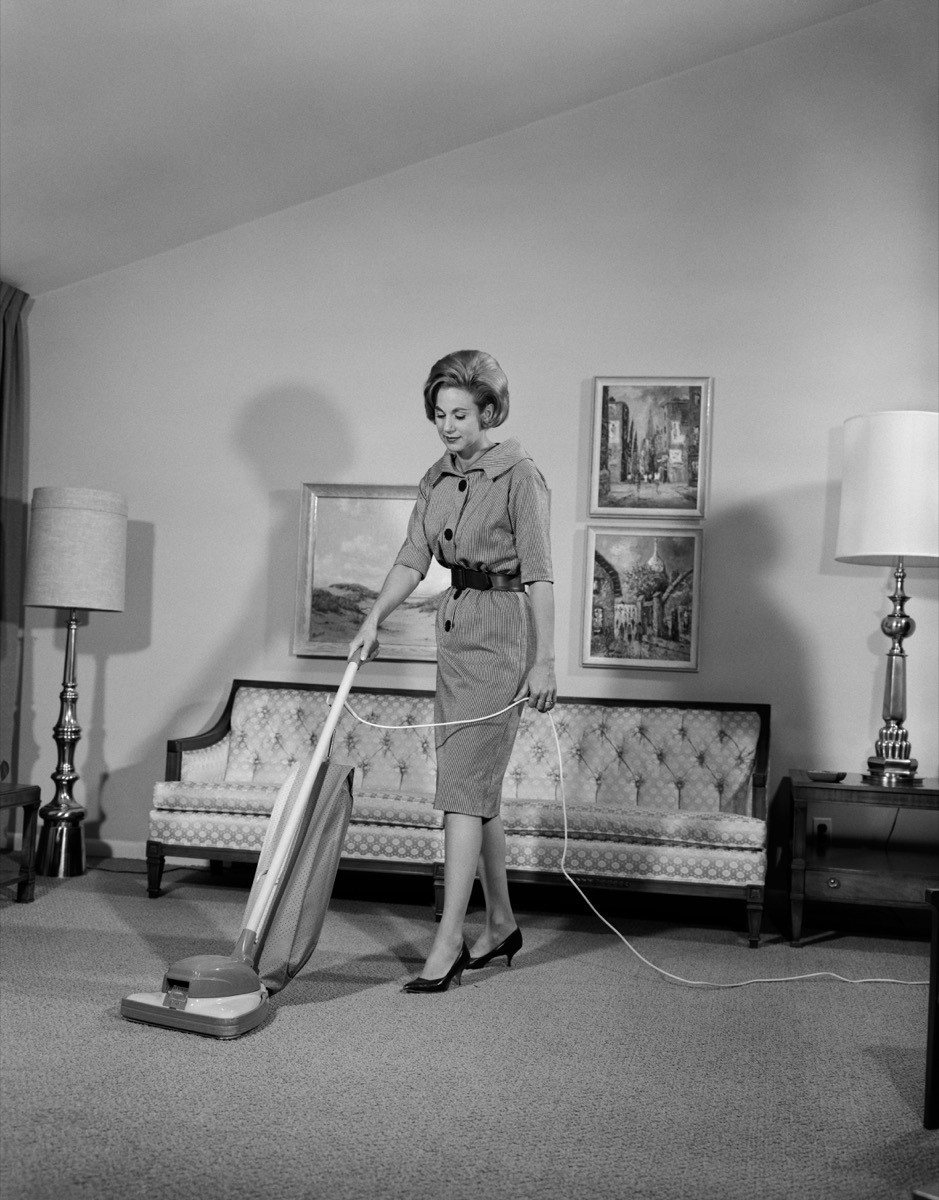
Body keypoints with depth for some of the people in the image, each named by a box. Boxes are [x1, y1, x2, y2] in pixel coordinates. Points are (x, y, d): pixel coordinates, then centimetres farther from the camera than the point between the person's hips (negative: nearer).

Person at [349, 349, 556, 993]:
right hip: (456, 627, 8)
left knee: (463, 784, -10)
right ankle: (501, 924, 23)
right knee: (478, 786, 11)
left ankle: (448, 942, -5)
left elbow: (539, 575, -14)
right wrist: (373, 620, -5)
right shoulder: (438, 478, 12)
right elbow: (412, 559, 8)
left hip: (502, 631, -8)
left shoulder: (519, 475, -10)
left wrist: (544, 660, -17)